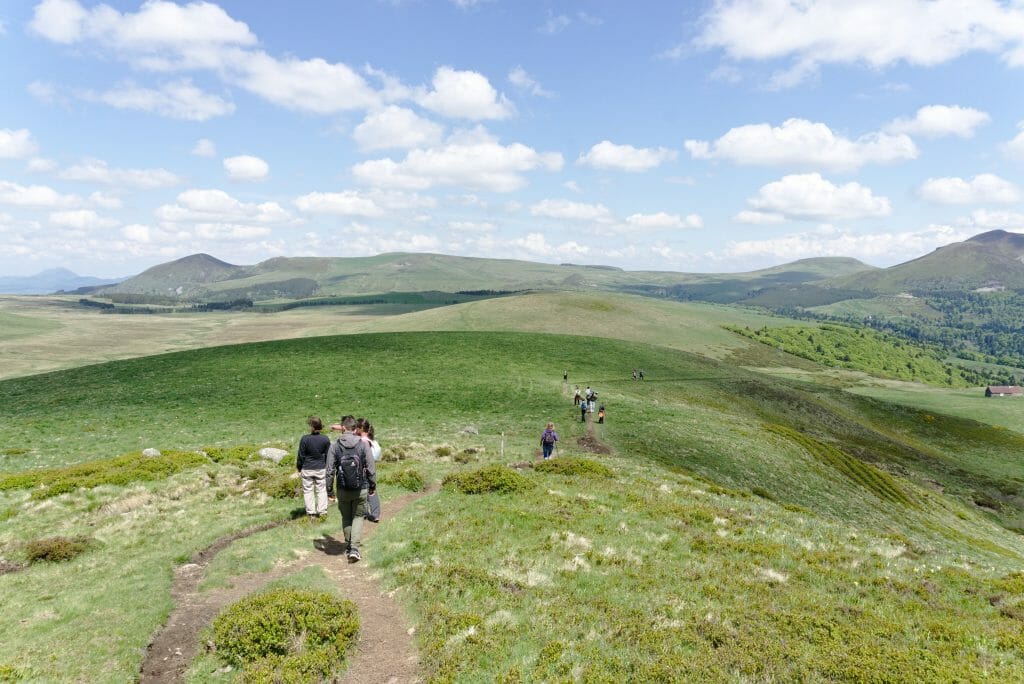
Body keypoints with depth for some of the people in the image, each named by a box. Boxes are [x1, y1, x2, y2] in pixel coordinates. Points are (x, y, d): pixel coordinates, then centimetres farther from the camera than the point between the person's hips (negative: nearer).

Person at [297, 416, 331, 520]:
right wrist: (326, 467, 16)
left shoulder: (305, 439, -14)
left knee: (308, 490, 10)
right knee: (321, 490, 11)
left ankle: (311, 513, 12)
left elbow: (300, 456, -7)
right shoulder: (325, 439, -7)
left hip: (307, 469, -2)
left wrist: (299, 468, 7)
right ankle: (322, 512, 11)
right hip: (321, 469, 2)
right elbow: (327, 456, 2)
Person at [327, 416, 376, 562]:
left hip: (343, 490, 1)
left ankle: (348, 547, 27)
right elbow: (371, 468, -4)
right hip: (361, 489, -1)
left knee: (346, 518, 18)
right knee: (358, 517, 10)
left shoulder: (335, 446, -6)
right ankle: (354, 548, -2)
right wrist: (373, 485, 9)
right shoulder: (363, 444, -7)